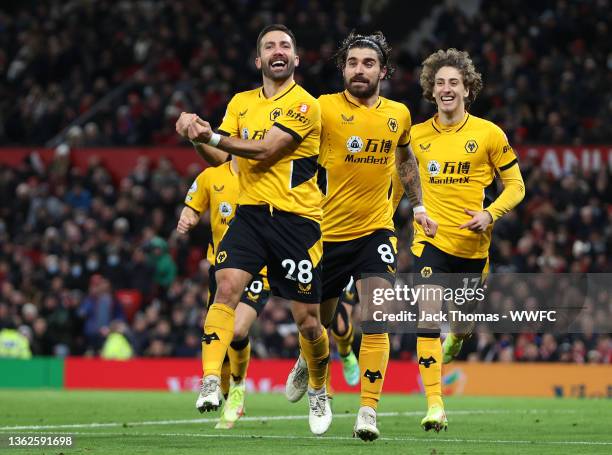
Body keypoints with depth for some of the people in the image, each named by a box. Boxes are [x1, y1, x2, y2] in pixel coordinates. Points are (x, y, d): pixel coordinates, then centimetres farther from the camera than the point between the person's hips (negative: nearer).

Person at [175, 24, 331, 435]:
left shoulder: (304, 105, -5)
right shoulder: (241, 103, 13)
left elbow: (265, 150, -15)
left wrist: (212, 136, -21)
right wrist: (198, 135, -14)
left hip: (297, 217, -4)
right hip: (251, 213, 4)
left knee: (307, 318, 2)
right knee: (227, 285, -21)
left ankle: (318, 392, 27)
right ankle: (210, 382, -26)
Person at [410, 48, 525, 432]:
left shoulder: (489, 134, -3)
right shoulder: (416, 136, 2)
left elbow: (516, 186, 2)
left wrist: (490, 214, -14)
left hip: (473, 243, 0)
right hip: (432, 240, 0)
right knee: (428, 317, -17)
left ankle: (458, 336, 56)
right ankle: (434, 404, -17)